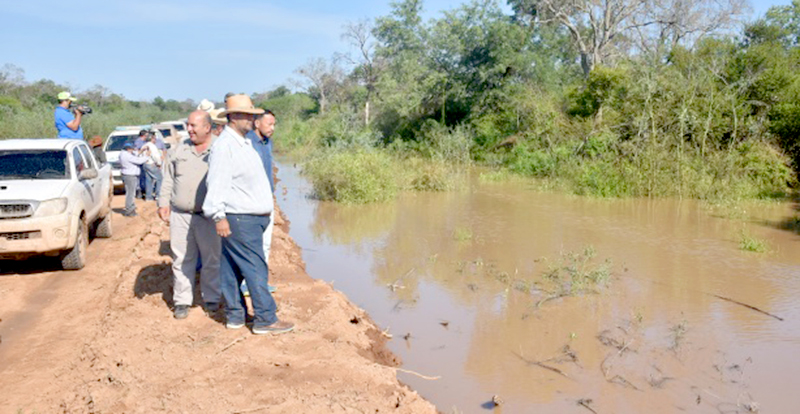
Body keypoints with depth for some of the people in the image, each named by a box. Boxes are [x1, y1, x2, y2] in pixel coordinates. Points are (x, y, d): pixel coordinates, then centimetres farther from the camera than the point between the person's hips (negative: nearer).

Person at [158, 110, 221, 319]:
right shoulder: (181, 149, 12)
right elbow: (168, 178, 15)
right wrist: (164, 202, 6)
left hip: (208, 216, -3)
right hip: (180, 215, 3)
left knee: (212, 260, 6)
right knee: (182, 259, 6)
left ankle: (212, 299, 20)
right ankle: (182, 301, 15)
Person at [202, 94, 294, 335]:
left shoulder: (244, 143, 17)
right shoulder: (224, 145, -14)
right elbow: (216, 182, -20)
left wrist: (265, 210, 25)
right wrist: (218, 215, -26)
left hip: (253, 219, 9)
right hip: (239, 220, -9)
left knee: (232, 270, 14)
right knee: (256, 269, -6)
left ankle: (235, 316, 20)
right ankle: (265, 319, 0)